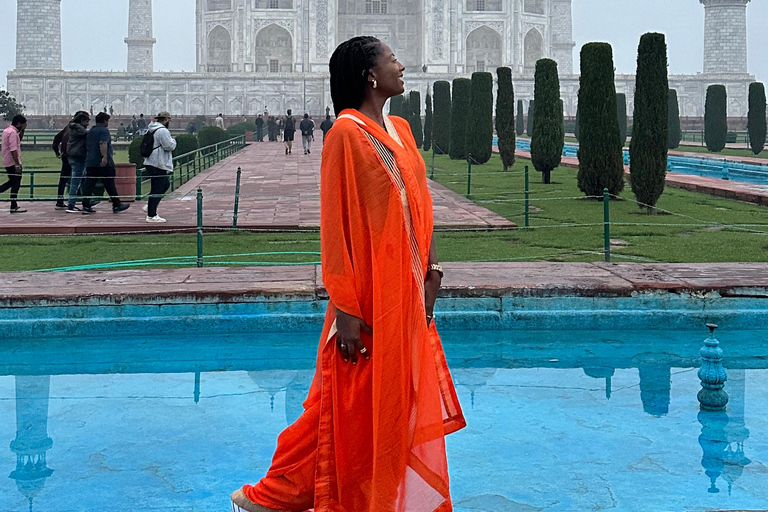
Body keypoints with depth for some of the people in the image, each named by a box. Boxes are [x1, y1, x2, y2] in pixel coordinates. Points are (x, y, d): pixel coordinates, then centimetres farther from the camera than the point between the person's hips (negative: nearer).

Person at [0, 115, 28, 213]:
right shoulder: (13, 132, -17)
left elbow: (18, 141, 30)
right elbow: (13, 150, -24)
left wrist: (22, 131, 17)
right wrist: (17, 164, -25)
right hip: (13, 163, -10)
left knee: (12, 182, 22)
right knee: (16, 184, -3)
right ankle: (14, 207, -1)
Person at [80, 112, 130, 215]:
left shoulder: (90, 131, 19)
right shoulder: (104, 130, -8)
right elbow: (103, 144, -23)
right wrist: (105, 157, -32)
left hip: (90, 163, 7)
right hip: (104, 164, -7)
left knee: (88, 185, 2)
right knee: (110, 185, 2)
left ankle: (86, 207, -5)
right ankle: (116, 205, 11)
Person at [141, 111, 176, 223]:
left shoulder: (152, 130, 16)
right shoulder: (163, 131, -16)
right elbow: (169, 146, -20)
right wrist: (173, 141, 1)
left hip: (151, 163, 11)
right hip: (158, 165, -11)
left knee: (166, 184, 22)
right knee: (157, 189, -6)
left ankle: (150, 206, 19)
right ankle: (151, 216, -3)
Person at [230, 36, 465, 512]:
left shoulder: (400, 129, 11)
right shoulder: (347, 132, -13)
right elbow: (337, 224, -16)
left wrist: (430, 272, 11)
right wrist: (346, 308, -18)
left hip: (405, 292, 8)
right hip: (367, 296, -8)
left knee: (401, 401, 14)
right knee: (353, 410, 3)